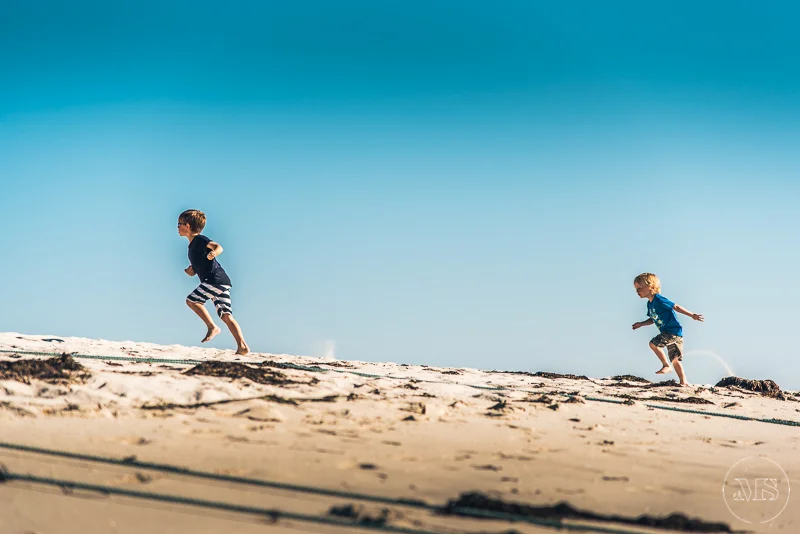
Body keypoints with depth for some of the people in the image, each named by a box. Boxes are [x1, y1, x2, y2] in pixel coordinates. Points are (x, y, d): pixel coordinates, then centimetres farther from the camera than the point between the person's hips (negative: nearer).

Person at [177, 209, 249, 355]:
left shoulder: (199, 239, -3)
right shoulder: (192, 246, 26)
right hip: (222, 282, 9)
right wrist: (190, 271, 8)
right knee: (226, 315, 1)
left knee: (191, 300, -9)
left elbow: (218, 246, -20)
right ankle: (242, 346, -8)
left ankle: (212, 327, -9)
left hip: (216, 279, -9)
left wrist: (213, 253, -41)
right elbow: (194, 270, 30)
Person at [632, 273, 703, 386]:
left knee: (653, 343, -19)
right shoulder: (650, 304, 14)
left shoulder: (659, 299, -14)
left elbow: (676, 307, -15)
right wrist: (641, 324, 14)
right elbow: (653, 320, 27)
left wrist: (692, 315, -17)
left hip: (674, 330, -10)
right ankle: (683, 382, 13)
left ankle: (666, 365, -7)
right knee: (675, 359, 10)